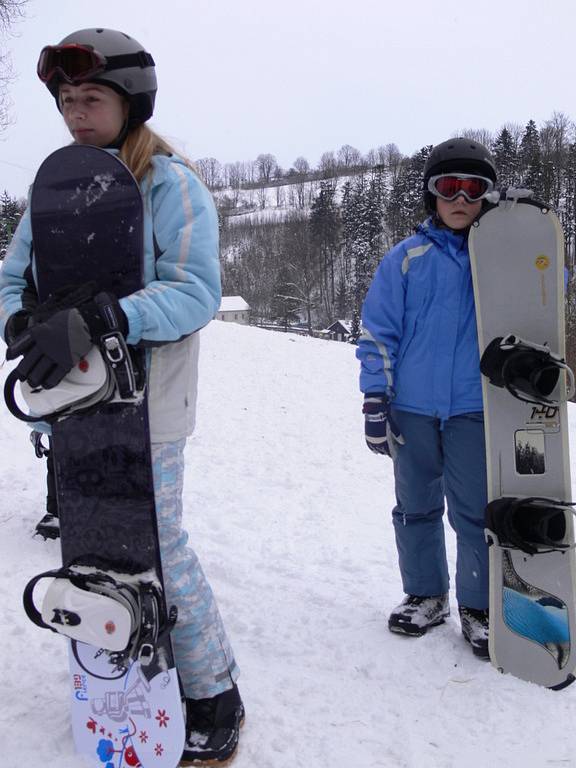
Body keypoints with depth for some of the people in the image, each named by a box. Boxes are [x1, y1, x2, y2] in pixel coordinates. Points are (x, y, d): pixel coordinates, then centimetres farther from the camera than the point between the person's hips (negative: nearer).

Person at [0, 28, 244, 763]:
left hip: (145, 404, -6)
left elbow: (195, 293, -20)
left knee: (159, 548, -1)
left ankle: (214, 695, 19)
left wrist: (91, 320, -34)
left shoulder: (171, 185, -8)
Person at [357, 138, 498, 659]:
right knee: (416, 507, 13)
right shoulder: (406, 258, 1)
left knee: (474, 513, 3)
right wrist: (375, 401, -3)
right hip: (413, 407, 1)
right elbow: (378, 333, 2)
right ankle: (425, 596, 31)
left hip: (475, 408, -1)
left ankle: (479, 607, 22)